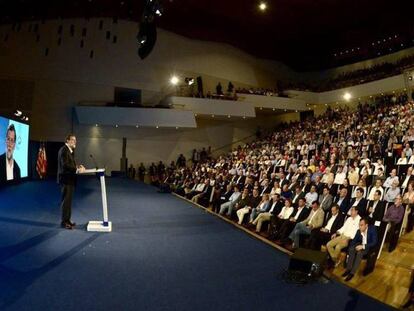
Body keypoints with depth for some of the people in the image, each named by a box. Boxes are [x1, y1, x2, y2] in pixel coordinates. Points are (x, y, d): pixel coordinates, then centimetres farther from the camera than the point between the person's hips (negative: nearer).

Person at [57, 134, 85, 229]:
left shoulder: (70, 150, 14)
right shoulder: (64, 150, -16)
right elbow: (65, 165, -24)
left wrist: (78, 166, 2)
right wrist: (77, 170, -28)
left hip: (70, 179, 10)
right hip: (65, 179, -10)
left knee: (68, 200, 14)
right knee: (65, 200, -2)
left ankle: (67, 220, 23)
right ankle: (64, 222, 6)